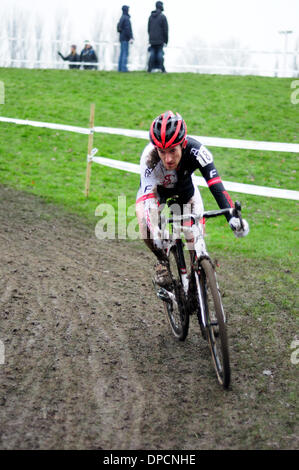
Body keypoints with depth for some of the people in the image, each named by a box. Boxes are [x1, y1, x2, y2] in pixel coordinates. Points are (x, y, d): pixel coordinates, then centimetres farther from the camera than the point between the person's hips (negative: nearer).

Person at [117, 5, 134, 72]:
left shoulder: (122, 18, 15)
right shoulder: (126, 18, -13)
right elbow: (128, 28, -20)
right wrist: (131, 38, -20)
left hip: (122, 38, 9)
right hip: (125, 38, -9)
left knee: (122, 53, 10)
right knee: (125, 53, -10)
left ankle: (120, 68, 10)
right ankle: (124, 68, -14)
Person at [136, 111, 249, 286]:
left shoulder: (195, 150, -39)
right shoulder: (149, 158, -41)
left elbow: (215, 184, -45)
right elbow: (149, 198, -47)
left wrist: (232, 217, -59)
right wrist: (154, 232, -64)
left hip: (185, 189, 1)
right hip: (155, 190, -1)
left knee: (197, 236, -13)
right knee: (147, 226, -28)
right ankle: (162, 260, 0)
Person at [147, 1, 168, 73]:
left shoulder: (151, 16, 8)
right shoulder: (163, 17, -9)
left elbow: (148, 28, 11)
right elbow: (165, 29, -9)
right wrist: (166, 40, -3)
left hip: (152, 39, 4)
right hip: (160, 40, -4)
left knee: (152, 53, 6)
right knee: (160, 54, -1)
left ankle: (150, 68, 2)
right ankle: (162, 69, -2)